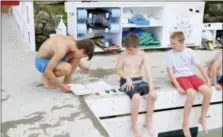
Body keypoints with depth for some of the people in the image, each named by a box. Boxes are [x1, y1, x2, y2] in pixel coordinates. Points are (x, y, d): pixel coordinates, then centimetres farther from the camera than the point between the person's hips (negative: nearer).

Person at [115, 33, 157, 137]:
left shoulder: (143, 55, -4)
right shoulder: (123, 55, -5)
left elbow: (148, 72, -12)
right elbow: (118, 70, 3)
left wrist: (151, 89, -21)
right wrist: (127, 78, -15)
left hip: (139, 80, 3)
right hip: (126, 81, -3)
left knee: (152, 95, -24)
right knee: (136, 97, -33)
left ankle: (149, 123, -3)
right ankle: (135, 126, -13)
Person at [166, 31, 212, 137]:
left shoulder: (190, 52, 3)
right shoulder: (170, 53, -5)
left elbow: (200, 66, 6)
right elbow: (170, 71, -10)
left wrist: (208, 81, -1)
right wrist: (178, 86, -21)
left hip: (190, 75, 4)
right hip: (178, 77, -4)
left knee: (208, 91, -19)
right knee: (192, 94, -32)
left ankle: (203, 118, 3)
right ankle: (185, 124, -16)